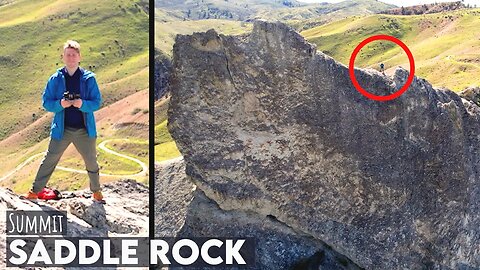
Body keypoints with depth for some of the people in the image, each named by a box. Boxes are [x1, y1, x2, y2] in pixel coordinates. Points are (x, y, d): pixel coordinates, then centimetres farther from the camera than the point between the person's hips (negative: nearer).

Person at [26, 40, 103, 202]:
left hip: (84, 130, 0)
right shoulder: (55, 79, -1)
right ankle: (35, 190, 13)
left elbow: (97, 102, -2)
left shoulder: (89, 78, -3)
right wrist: (60, 104, -19)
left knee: (91, 161, 11)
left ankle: (96, 191, 29)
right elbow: (46, 102, 1)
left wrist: (83, 104, -22)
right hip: (62, 129, 0)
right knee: (49, 160, 2)